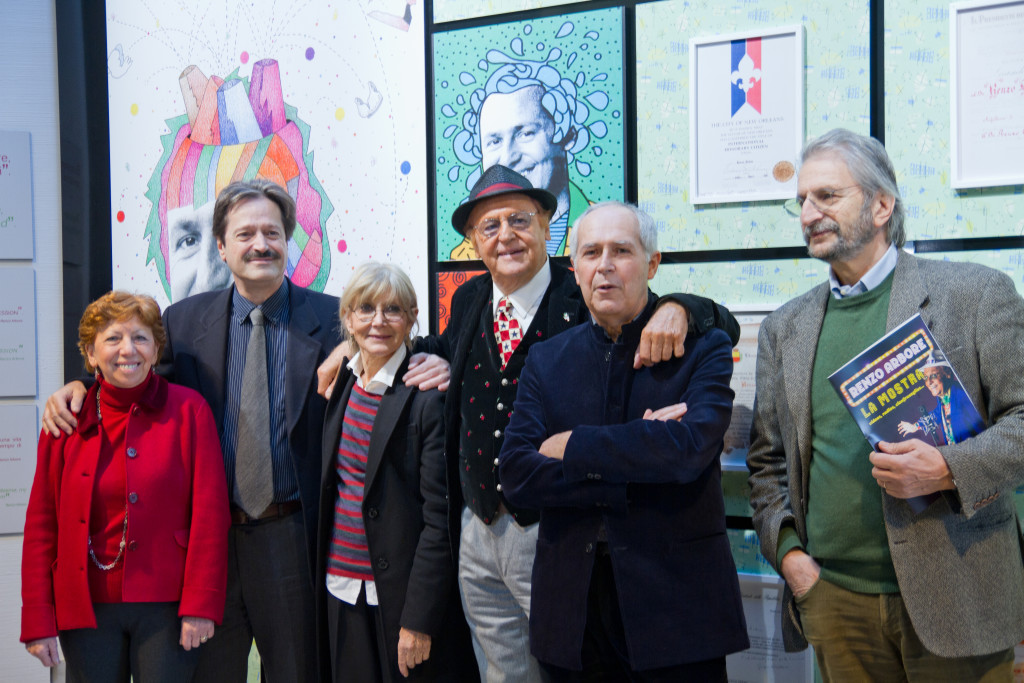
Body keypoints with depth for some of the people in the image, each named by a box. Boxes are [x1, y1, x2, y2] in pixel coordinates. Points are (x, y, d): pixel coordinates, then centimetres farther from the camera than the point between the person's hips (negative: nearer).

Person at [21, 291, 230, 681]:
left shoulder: (188, 410, -1)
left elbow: (210, 513, -4)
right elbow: (41, 524, 5)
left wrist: (201, 604, -10)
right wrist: (38, 620, 1)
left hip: (167, 608, -2)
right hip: (87, 610, 2)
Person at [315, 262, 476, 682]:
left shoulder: (428, 398, -14)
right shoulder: (342, 385, 6)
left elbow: (440, 518, -15)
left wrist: (418, 619, -17)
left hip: (399, 596, -6)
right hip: (340, 590, 6)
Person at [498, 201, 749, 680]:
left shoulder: (703, 349, -2)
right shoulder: (546, 360, 7)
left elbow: (690, 446, -20)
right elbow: (516, 474, -5)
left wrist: (573, 446, -12)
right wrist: (632, 480, -15)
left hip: (675, 605, -3)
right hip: (571, 612, 3)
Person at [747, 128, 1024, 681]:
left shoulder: (976, 293, -1)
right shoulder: (784, 327, 11)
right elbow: (767, 460, 15)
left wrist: (950, 469, -20)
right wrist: (786, 551, 1)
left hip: (951, 599, -3)